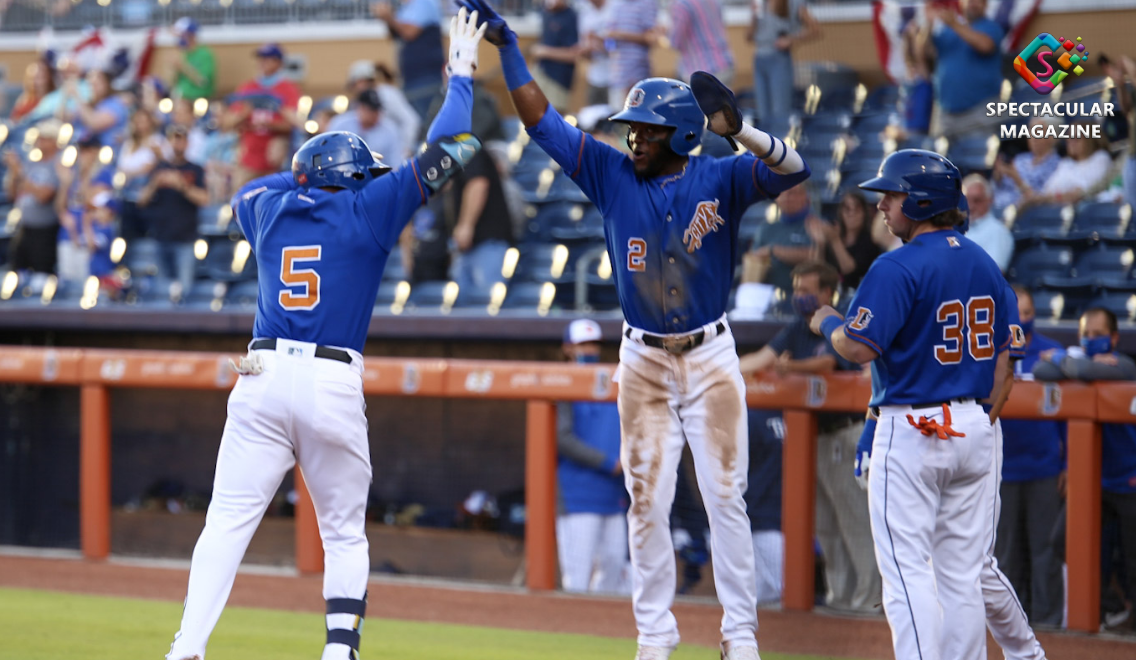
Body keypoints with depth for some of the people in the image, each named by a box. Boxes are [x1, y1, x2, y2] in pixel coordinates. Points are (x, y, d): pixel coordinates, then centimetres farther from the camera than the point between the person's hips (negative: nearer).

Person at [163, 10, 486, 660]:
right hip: (335, 387, -2)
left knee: (227, 524, -3)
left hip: (263, 379, 2)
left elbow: (251, 188, 41)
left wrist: (314, 167, 43)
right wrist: (461, 74, 19)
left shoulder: (267, 208, 15)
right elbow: (444, 151, 7)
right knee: (345, 534, 12)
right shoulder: (367, 211, 5)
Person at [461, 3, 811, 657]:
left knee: (725, 498, -2)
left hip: (711, 359, -2)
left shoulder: (720, 178, -8)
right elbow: (543, 121, -1)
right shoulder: (614, 175, -1)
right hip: (644, 363, 2)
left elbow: (793, 169, -23)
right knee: (648, 503, 4)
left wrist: (738, 128, -39)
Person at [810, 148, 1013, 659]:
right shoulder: (985, 265, 10)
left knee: (908, 571, -6)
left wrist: (827, 323, 0)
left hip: (910, 430, -8)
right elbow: (1000, 358, 14)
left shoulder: (899, 268, -15)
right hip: (973, 429, 8)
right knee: (961, 574, 11)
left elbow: (860, 348, -20)